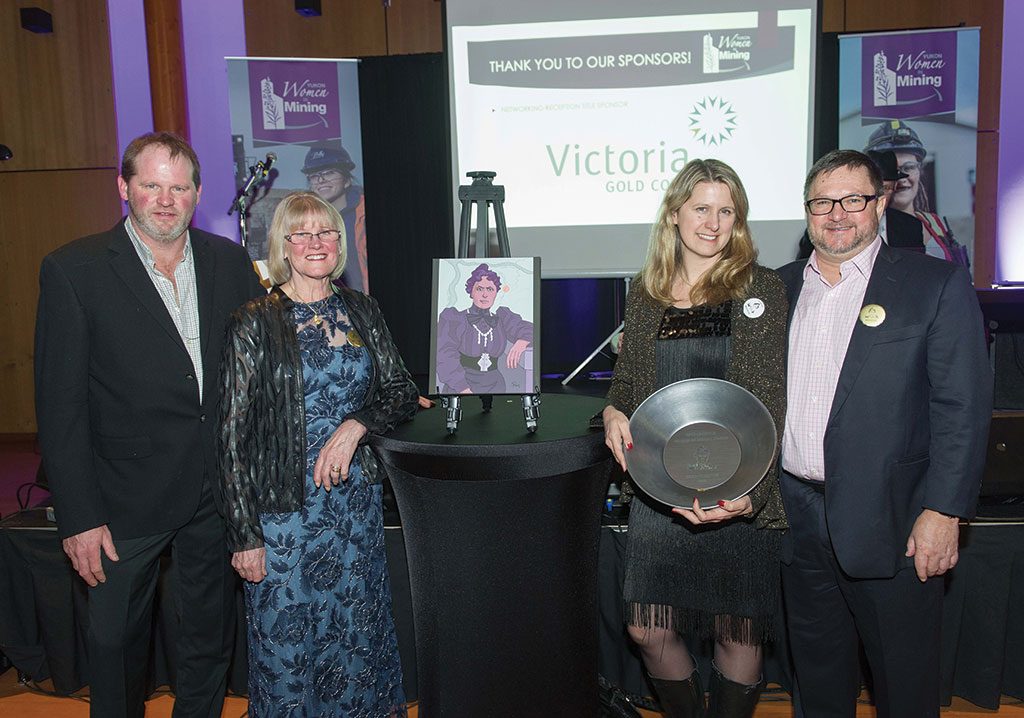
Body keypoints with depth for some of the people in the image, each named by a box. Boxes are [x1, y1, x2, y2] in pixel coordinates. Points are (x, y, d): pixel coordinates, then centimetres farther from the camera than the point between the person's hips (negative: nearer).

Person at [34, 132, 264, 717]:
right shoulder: (74, 270, -10)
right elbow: (61, 405, -10)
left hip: (221, 492, 3)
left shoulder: (230, 261, 1)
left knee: (212, 638, 19)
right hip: (130, 501, -3)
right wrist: (80, 517, -11)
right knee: (117, 644, 15)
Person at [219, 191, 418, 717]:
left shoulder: (361, 311, 5)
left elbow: (403, 391, 6)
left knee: (359, 631, 16)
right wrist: (244, 533, -9)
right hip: (284, 508, -3)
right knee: (286, 644, 7)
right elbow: (232, 435, -7)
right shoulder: (255, 323, -7)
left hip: (357, 501, 4)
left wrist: (356, 424, -14)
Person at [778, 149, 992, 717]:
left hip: (888, 521, -4)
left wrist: (942, 511, -14)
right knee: (817, 670, 20)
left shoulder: (938, 286, -4)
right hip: (797, 516, 4)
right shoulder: (782, 286, 9)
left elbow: (963, 409, -8)